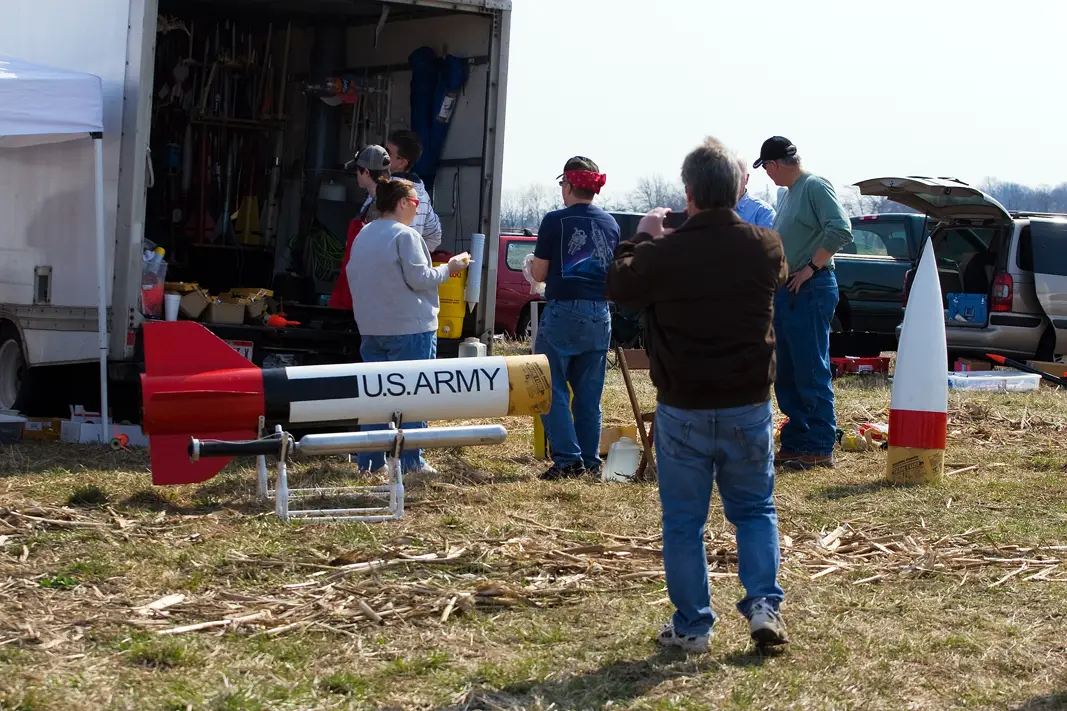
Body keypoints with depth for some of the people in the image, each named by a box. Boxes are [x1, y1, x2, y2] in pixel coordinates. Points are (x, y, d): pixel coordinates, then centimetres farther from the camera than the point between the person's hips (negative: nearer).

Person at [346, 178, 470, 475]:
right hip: (409, 328, -8)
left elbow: (352, 275, 17)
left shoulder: (363, 236, 12)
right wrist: (449, 268, -2)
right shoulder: (405, 236, -13)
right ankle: (411, 460, -1)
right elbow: (419, 278, -17)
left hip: (371, 328, 8)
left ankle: (370, 461, 10)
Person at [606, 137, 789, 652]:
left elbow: (619, 288, 3)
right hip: (749, 408, 2)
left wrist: (642, 237, 16)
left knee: (683, 520, 9)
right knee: (755, 510, 18)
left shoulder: (663, 253, -16)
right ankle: (764, 604, 4)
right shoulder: (765, 248, -8)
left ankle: (692, 625, 13)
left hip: (683, 411, -2)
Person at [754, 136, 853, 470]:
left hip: (809, 291, -10)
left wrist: (811, 268, -18)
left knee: (812, 374, -7)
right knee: (786, 375, 12)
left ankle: (821, 448, -3)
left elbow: (841, 230, -22)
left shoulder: (815, 186, -11)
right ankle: (795, 443, 19)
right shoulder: (789, 193, 18)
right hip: (785, 292, 10)